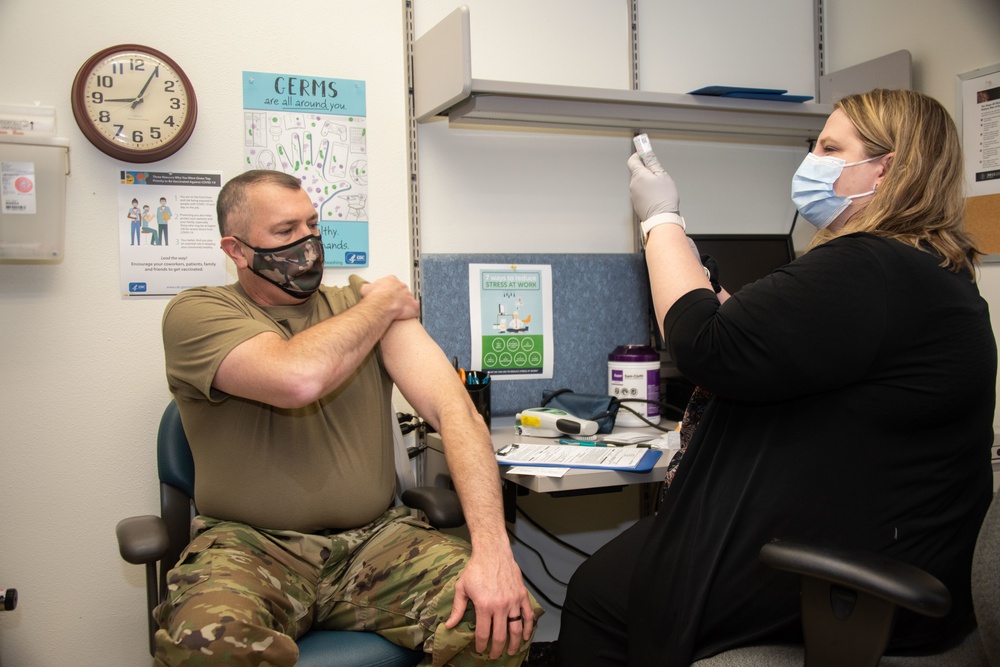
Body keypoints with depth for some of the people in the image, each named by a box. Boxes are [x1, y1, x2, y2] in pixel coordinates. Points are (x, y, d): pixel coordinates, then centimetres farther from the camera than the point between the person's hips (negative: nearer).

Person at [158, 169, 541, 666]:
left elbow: (454, 408, -8)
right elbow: (299, 378, -25)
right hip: (251, 545, -2)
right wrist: (382, 303, -6)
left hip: (374, 537, 2)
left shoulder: (363, 304, 6)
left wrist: (492, 550, -23)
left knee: (498, 621, -22)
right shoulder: (195, 313, -3)